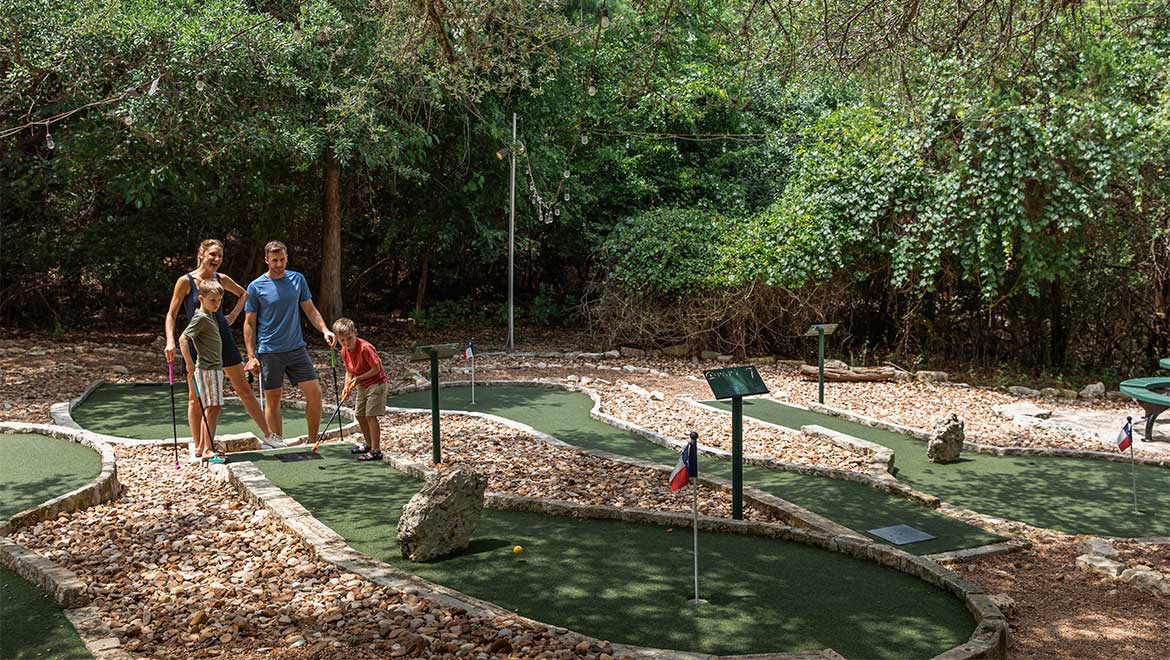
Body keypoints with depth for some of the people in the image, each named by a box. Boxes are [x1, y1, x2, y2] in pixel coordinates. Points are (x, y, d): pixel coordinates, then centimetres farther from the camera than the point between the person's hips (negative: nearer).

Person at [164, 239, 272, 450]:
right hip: (198, 343, -3)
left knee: (244, 390, 6)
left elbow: (243, 294, 24)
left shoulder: (221, 280, 4)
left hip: (223, 339, 3)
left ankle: (268, 435, 11)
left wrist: (233, 315, 11)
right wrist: (170, 341, -20)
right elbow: (171, 315, -6)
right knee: (195, 398, 3)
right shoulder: (186, 281, -6)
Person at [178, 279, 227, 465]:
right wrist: (189, 363, -25)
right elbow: (183, 339, -21)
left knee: (209, 409, 11)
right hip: (207, 368, -9)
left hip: (215, 367, 9)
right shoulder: (201, 318, -14)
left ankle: (201, 447, 17)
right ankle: (208, 450, -9)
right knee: (212, 408, -10)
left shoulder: (211, 316, 14)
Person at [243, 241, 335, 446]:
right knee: (273, 400, 3)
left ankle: (312, 443, 9)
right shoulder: (256, 287, -3)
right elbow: (249, 324, 0)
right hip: (269, 352, -3)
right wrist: (251, 356, -7)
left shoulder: (298, 279, 6)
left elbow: (310, 310, 12)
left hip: (297, 348, 3)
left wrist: (325, 330, -5)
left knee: (315, 393, -3)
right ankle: (278, 445, 13)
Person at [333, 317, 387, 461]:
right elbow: (349, 370, 9)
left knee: (370, 416, -14)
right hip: (361, 386, 9)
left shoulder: (365, 348, -27)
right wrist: (347, 386, -7)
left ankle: (376, 451, -11)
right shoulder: (344, 351, -2)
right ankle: (369, 444, 33)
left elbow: (376, 369, -24)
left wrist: (358, 379, -20)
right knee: (360, 415, 15)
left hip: (375, 383, -9)